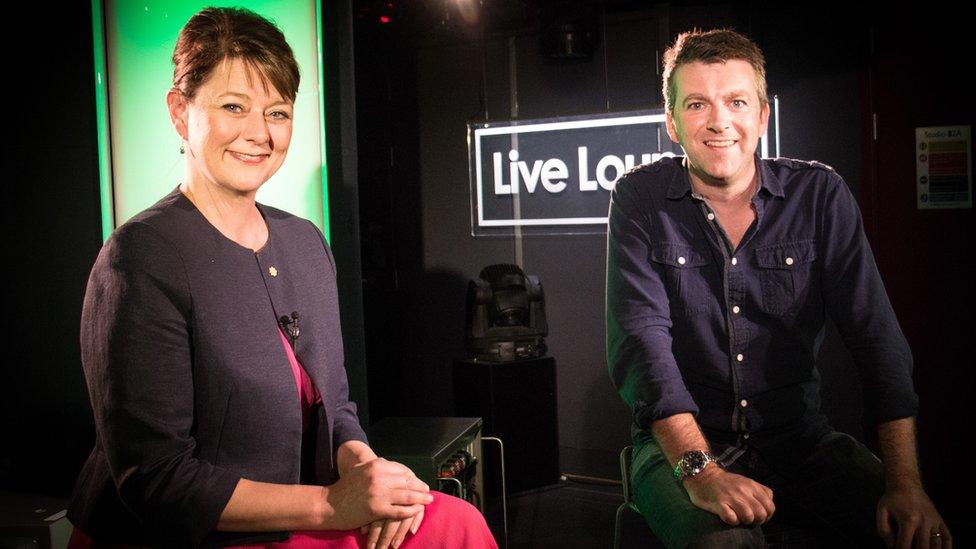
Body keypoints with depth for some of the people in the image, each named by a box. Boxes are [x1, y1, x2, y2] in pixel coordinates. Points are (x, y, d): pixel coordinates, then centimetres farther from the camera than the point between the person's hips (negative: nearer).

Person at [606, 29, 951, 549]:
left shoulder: (820, 194, 0)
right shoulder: (640, 199, -5)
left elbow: (875, 334, -4)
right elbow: (642, 339, -14)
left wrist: (906, 483, -14)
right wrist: (700, 469, -27)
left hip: (797, 434, 3)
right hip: (680, 442, -2)